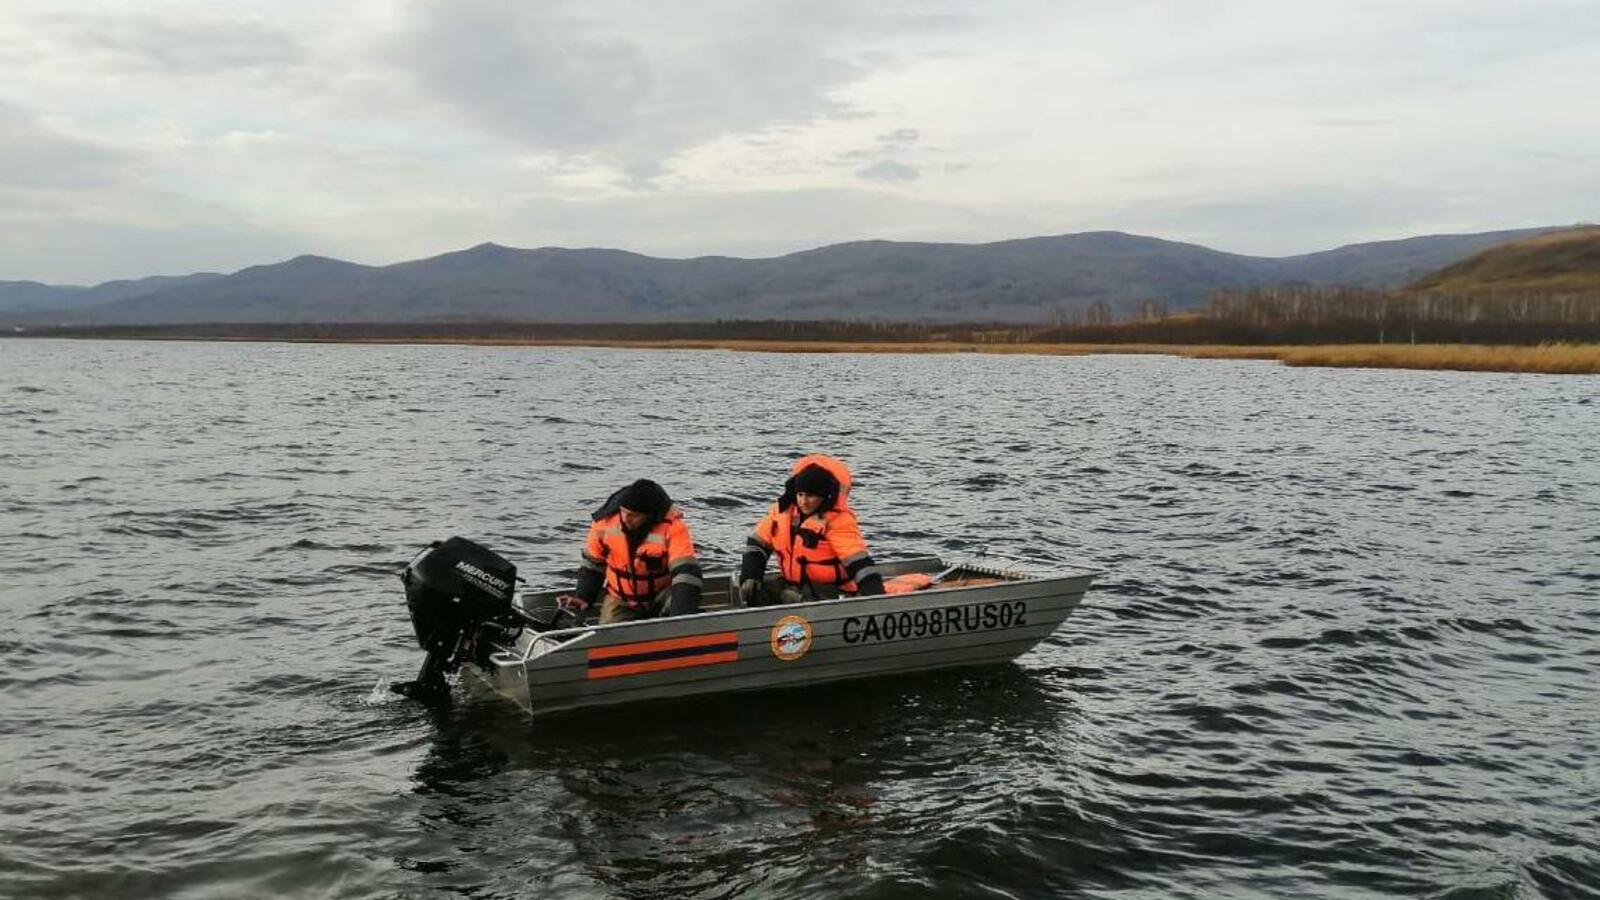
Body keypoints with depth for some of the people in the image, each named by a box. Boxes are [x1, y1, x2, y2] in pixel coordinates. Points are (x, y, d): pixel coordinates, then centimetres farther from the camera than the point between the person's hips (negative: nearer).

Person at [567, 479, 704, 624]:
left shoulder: (672, 526, -25)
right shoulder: (605, 520, -15)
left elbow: (686, 571, -35)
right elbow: (592, 563, 5)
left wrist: (682, 618, -47)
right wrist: (583, 597, -5)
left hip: (661, 595, -3)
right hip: (621, 601, 3)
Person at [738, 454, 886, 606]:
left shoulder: (838, 520, -17)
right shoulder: (783, 510, 1)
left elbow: (858, 560, -26)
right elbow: (757, 543, 10)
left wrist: (876, 597, -37)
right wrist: (749, 577, -3)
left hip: (830, 590, -7)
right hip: (790, 583, 7)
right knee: (754, 593, -13)